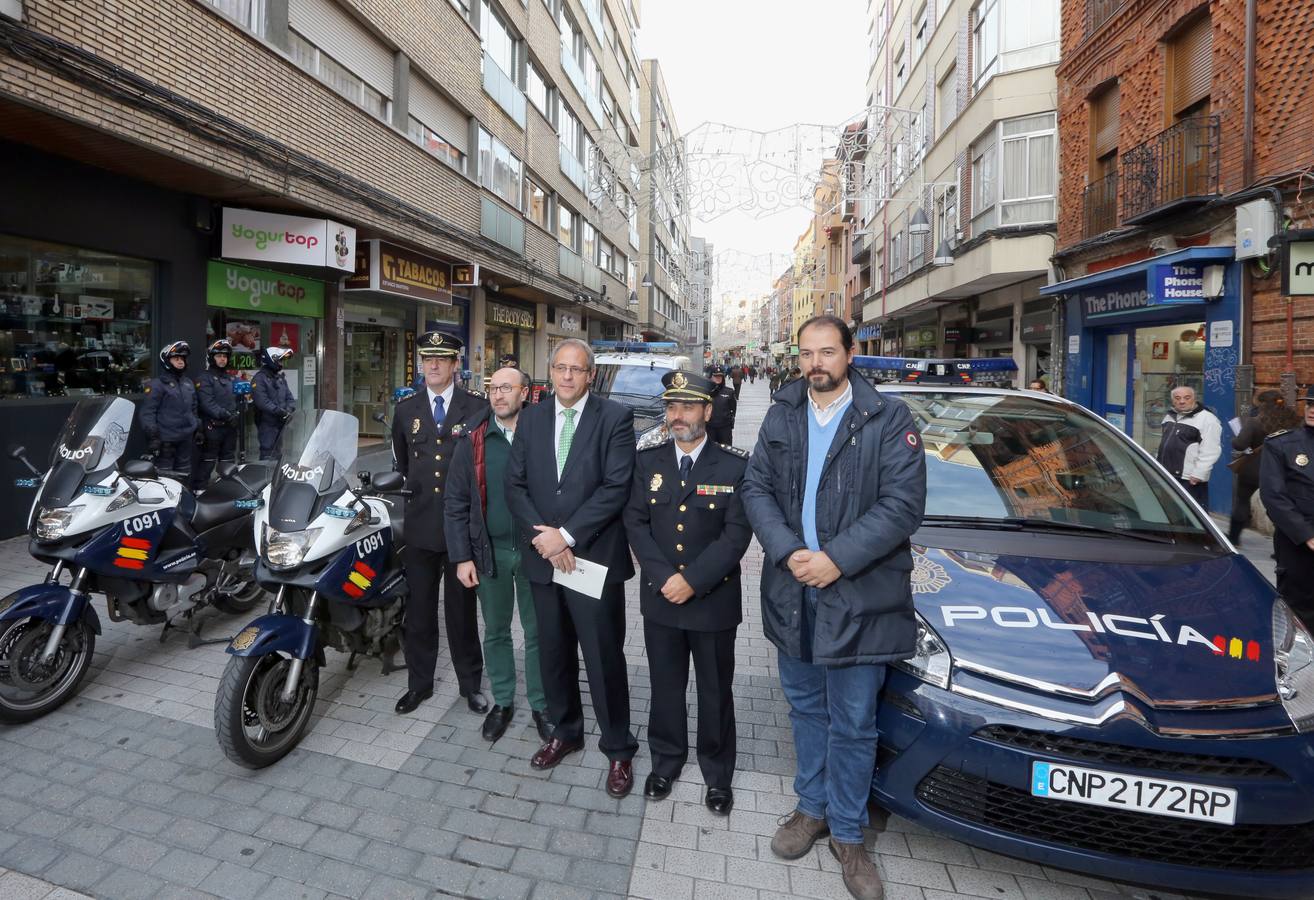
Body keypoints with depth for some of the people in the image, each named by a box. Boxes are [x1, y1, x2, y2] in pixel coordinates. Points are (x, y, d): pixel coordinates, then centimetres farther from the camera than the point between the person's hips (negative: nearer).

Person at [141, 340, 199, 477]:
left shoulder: (188, 383, 16)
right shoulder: (157, 384, -6)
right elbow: (148, 411, -10)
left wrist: (198, 429, 21)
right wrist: (152, 436, -15)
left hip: (186, 438, 7)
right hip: (166, 439, -7)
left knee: (184, 473, 14)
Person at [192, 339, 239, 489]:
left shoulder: (231, 377, 17)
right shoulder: (204, 378, -5)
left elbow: (236, 399, 18)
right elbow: (207, 403, -16)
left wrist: (237, 413, -1)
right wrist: (224, 414, -26)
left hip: (230, 426, 7)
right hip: (213, 427, -7)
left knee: (229, 461, 14)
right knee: (208, 462, -5)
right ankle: (198, 490, 1)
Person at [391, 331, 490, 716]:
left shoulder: (478, 406, -3)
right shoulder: (406, 408, 8)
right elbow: (399, 463, 18)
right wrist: (407, 498, 13)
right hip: (419, 523, 3)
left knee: (462, 609, 9)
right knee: (418, 609, 12)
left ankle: (470, 683, 25)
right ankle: (419, 682, 29)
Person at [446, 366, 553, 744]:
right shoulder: (472, 441, 0)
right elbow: (455, 503, 1)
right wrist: (462, 557, -4)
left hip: (535, 549, -1)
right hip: (490, 550, 2)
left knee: (537, 631, 11)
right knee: (495, 631, 16)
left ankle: (540, 705, 28)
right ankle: (502, 701, 34)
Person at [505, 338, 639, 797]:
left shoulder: (615, 417, -7)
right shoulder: (531, 418, 7)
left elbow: (616, 487, -15)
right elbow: (515, 484, 4)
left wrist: (566, 535, -16)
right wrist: (541, 535, -10)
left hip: (594, 559, -4)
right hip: (544, 558, 5)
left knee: (604, 659, 5)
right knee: (554, 653, 18)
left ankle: (618, 749, 26)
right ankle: (565, 732, 40)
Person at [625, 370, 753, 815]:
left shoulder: (735, 465, -9)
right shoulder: (648, 461, 1)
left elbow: (737, 534, -13)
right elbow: (635, 523, -2)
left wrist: (693, 581, -18)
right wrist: (664, 577, -13)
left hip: (714, 600, -2)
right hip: (660, 597, 3)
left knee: (715, 691, 13)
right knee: (665, 687, 17)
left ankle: (718, 773, 34)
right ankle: (666, 760, 39)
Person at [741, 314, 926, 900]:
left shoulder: (888, 420, -6)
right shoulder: (781, 416, 6)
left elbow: (904, 503, -13)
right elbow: (756, 488, 2)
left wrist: (838, 559, -19)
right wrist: (787, 551, -13)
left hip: (859, 598, -3)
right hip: (792, 591, 4)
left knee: (852, 725, 10)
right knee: (807, 709, 20)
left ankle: (847, 834, 31)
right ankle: (811, 809, 41)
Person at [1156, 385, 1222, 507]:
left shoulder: (1207, 419, -10)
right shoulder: (1169, 417, 15)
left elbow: (1210, 452, -17)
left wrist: (1198, 474, -21)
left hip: (1190, 479, -8)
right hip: (1166, 476, 8)